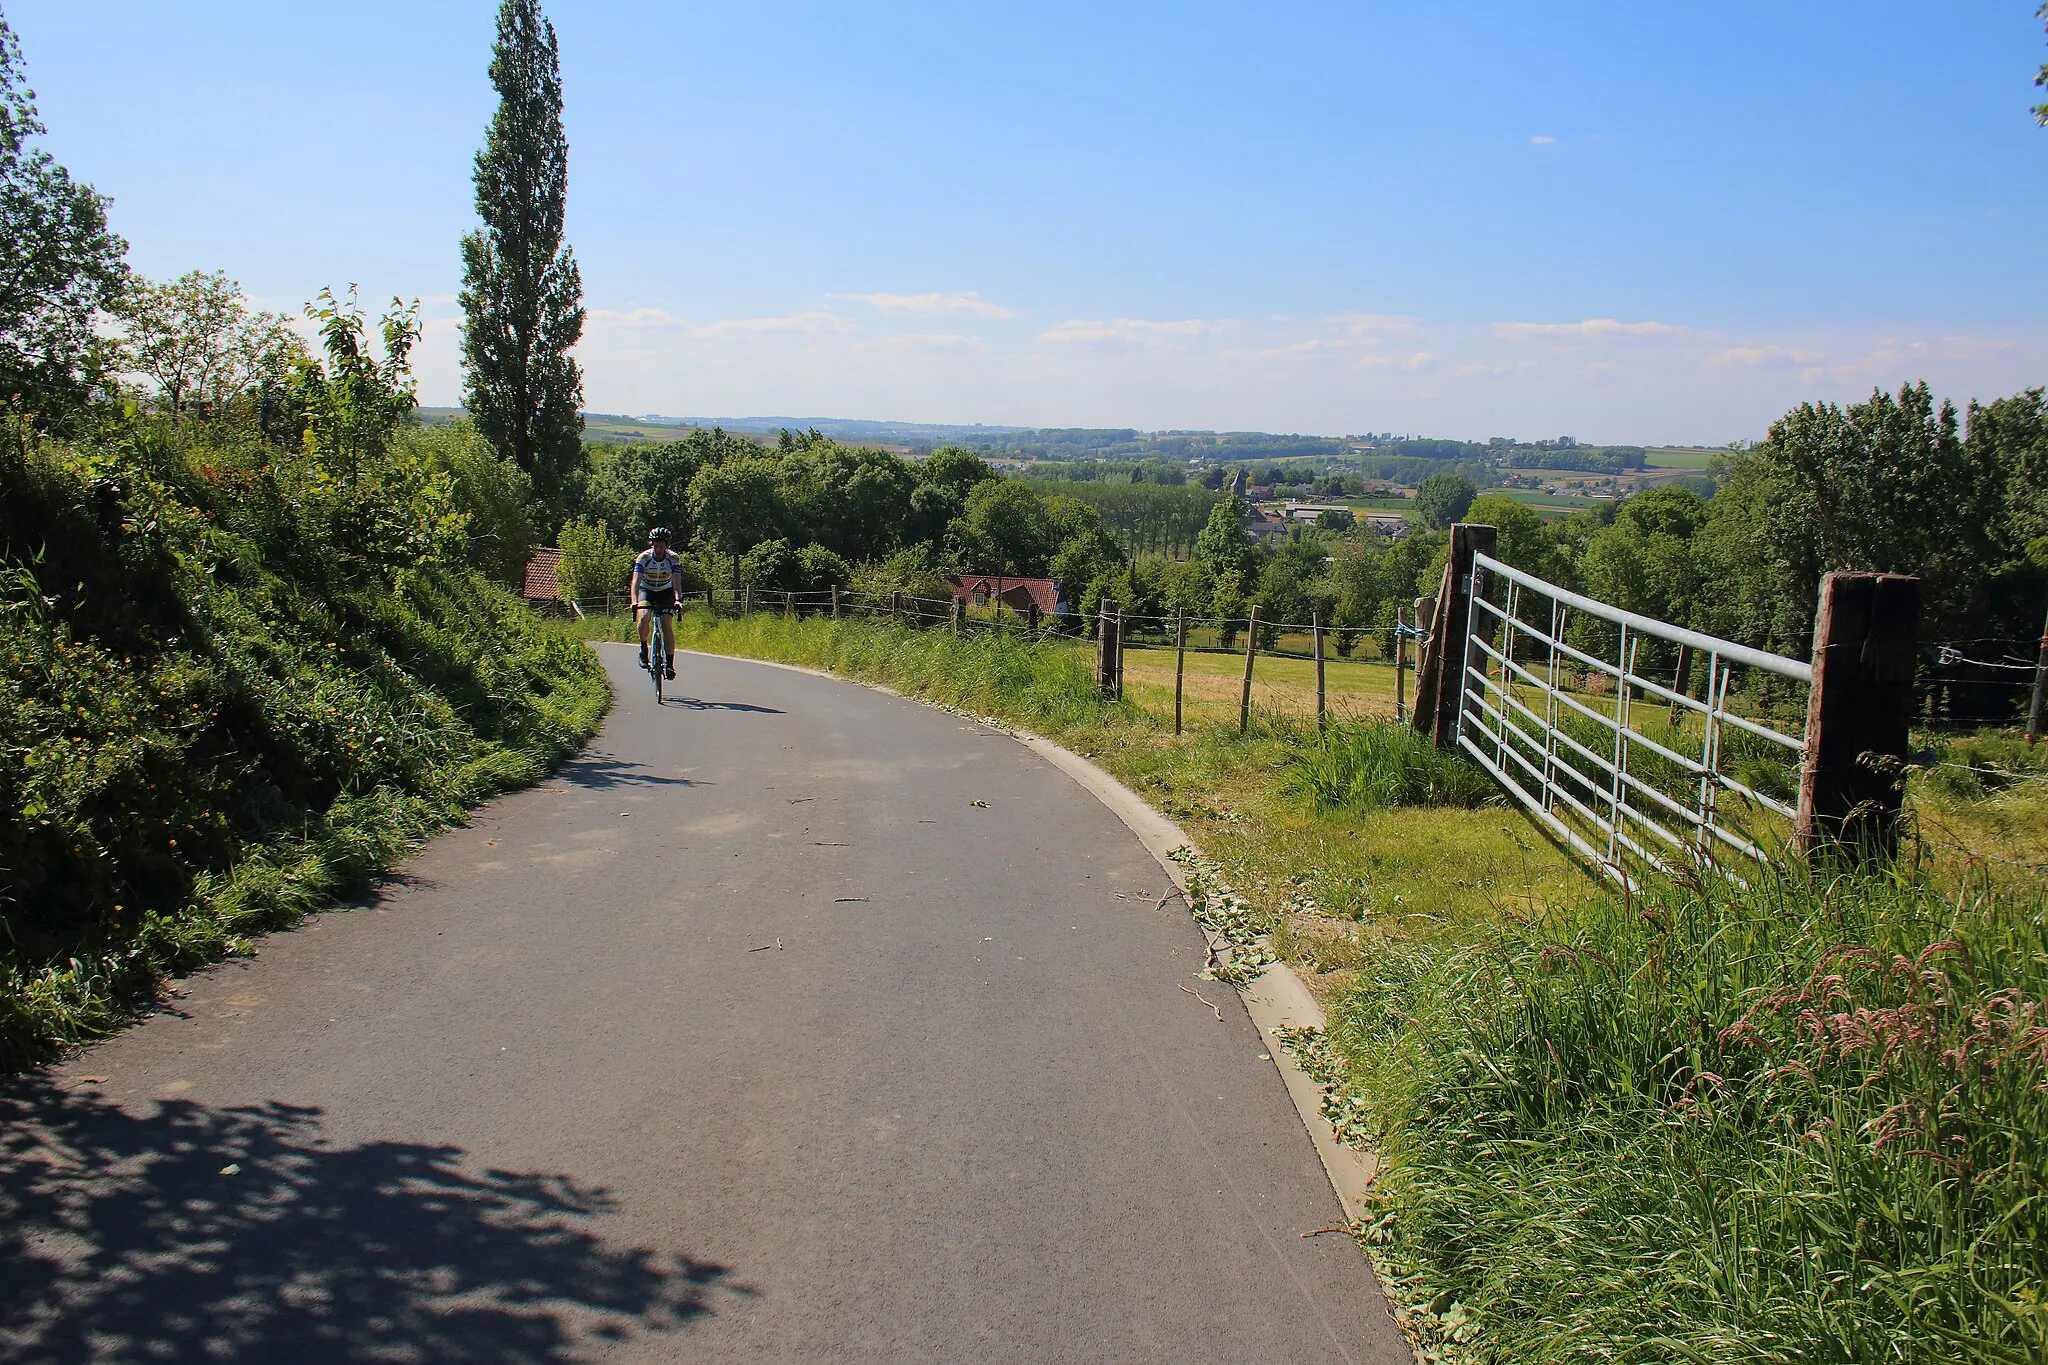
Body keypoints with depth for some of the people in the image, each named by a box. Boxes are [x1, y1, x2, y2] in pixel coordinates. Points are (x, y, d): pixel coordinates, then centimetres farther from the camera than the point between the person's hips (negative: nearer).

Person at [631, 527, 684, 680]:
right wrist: (634, 602, -48)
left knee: (667, 624, -15)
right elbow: (635, 582, -31)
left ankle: (670, 664, -11)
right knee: (644, 617, -29)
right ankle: (643, 647, -4)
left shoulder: (673, 559, -21)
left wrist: (677, 600, -49)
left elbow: (677, 583, -31)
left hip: (665, 592, 0)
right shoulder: (643, 558, -23)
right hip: (646, 591, 0)